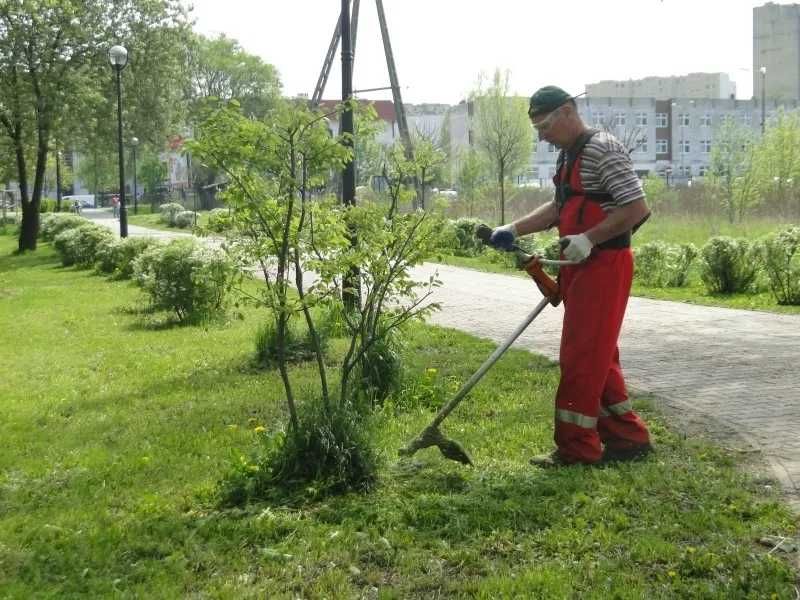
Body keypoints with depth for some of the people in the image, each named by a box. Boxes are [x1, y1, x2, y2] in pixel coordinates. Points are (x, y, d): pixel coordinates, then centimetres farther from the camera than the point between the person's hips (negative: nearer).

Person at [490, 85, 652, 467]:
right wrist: (514, 229, 13)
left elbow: (637, 209, -20)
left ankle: (577, 447, 3)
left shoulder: (602, 150, -15)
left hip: (603, 266, -10)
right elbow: (559, 208, 25)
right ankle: (627, 437, 22)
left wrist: (588, 239, -24)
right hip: (580, 268, 10)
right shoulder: (568, 155, 16)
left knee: (581, 358, -5)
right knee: (597, 357, 14)